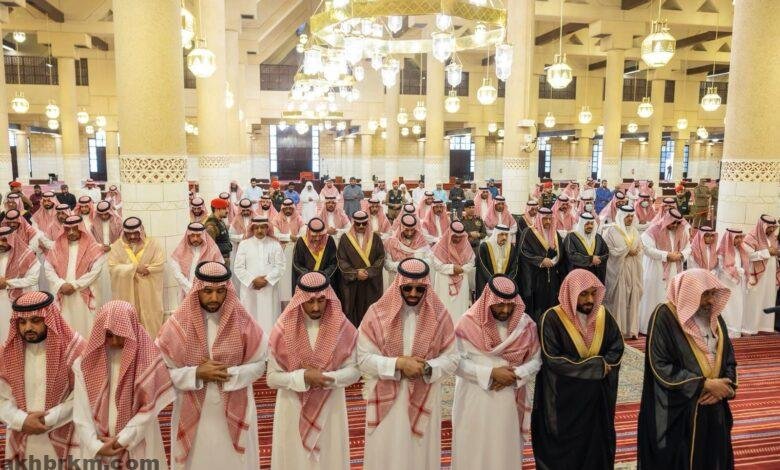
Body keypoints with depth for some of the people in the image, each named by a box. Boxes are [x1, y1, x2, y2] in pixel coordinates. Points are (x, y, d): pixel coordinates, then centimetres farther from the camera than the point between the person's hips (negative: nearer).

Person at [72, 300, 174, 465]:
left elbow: (148, 409, -8)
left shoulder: (147, 360, -7)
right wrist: (97, 446, -12)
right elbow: (81, 413, -3)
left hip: (138, 448, -1)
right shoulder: (85, 364, 0)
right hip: (98, 451, 2)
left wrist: (121, 441, -11)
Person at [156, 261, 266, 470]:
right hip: (193, 411, 0)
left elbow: (259, 364, -4)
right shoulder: (178, 323, -10)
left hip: (234, 410, 0)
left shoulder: (242, 321, -10)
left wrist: (230, 374, -18)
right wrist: (197, 373, -19)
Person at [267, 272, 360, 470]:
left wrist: (326, 378, -20)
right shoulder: (283, 330, -12)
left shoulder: (343, 328, -9)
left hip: (331, 407, 1)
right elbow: (273, 378, -9)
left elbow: (354, 370, -6)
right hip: (294, 408, -1)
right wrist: (303, 377, -23)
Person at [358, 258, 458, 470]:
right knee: (386, 453, 11)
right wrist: (398, 363, -20)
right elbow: (364, 358, -10)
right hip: (386, 399, -1)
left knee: (420, 452, 14)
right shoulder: (378, 313, -9)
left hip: (424, 399, 1)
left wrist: (427, 368, -19)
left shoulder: (439, 315, -5)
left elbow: (452, 359, -2)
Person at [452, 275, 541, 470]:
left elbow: (536, 360, 2)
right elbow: (457, 363, -14)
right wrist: (490, 373, -21)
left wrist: (516, 375, -15)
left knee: (507, 449, 13)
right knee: (474, 450, 8)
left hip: (510, 400, 3)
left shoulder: (526, 324, -3)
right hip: (475, 399, -2)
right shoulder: (468, 324, -13)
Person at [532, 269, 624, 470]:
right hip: (563, 398, -4)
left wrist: (603, 365, -14)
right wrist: (595, 366, -19)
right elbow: (552, 360, -22)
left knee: (595, 445, 18)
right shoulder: (552, 318, -19)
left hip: (597, 396, 5)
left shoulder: (603, 315, -2)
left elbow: (617, 347, 6)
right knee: (564, 450, 9)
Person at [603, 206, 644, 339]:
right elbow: (610, 250, -10)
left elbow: (640, 249, 15)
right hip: (618, 270, -5)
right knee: (619, 299, -3)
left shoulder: (634, 231, 12)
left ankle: (631, 329, 12)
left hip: (633, 270, 5)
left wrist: (634, 252, -7)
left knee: (633, 299, 5)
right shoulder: (612, 231, -6)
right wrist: (628, 250, -9)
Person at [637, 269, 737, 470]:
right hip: (676, 411, -6)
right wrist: (704, 384, -19)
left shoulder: (714, 317, 5)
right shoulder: (665, 316, -15)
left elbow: (729, 358, 10)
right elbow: (660, 367, -18)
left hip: (713, 407, 6)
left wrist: (725, 387, -9)